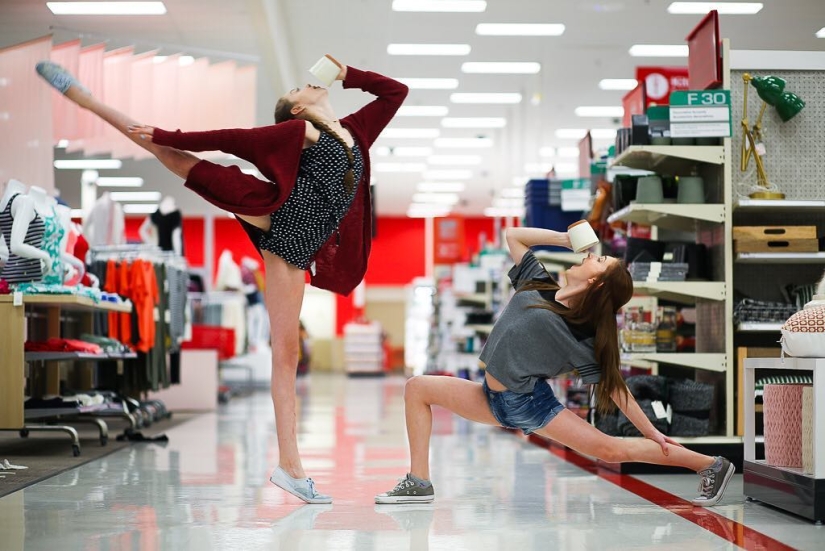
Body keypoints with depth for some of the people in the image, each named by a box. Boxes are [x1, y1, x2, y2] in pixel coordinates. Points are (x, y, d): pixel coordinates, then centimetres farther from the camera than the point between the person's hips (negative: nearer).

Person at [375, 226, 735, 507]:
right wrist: (568, 238, 2)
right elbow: (514, 235, 10)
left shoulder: (581, 335, -16)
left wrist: (650, 432, -11)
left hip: (527, 404, -7)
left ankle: (711, 466, -3)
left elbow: (612, 385, -11)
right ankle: (419, 483, -2)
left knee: (610, 450, -14)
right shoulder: (538, 283, 1)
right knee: (417, 387, 3)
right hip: (492, 398, 7)